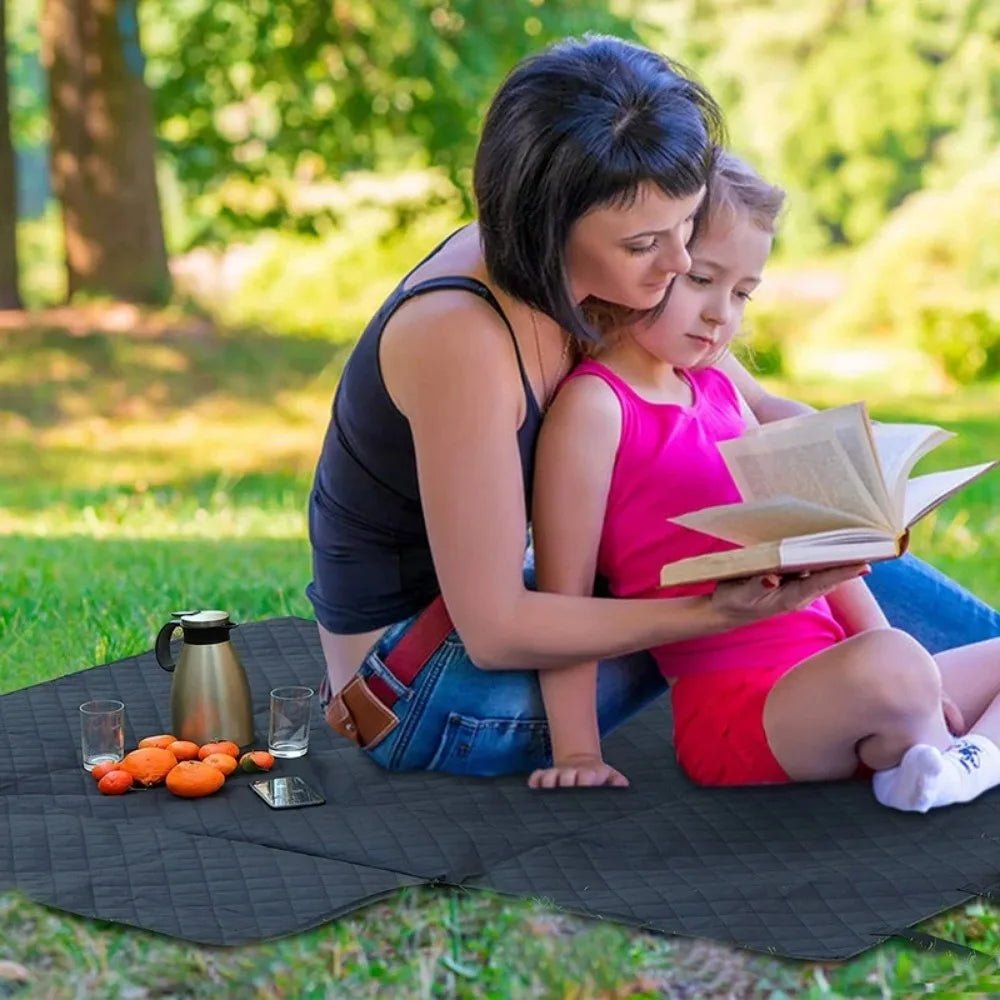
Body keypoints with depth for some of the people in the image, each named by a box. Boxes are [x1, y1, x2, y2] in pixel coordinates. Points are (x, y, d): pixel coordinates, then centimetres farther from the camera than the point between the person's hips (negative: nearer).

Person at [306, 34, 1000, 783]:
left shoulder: (551, 276, -7)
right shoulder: (462, 338, -31)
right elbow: (493, 631, -29)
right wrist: (716, 612, -32)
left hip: (475, 606, 8)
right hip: (426, 701, -8)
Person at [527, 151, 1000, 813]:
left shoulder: (718, 388, 18)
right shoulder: (594, 403, -8)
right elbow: (565, 593, -12)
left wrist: (904, 669, 10)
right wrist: (577, 752, -16)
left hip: (821, 677, 9)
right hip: (737, 704, -9)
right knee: (889, 668, -35)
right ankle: (923, 762, -5)